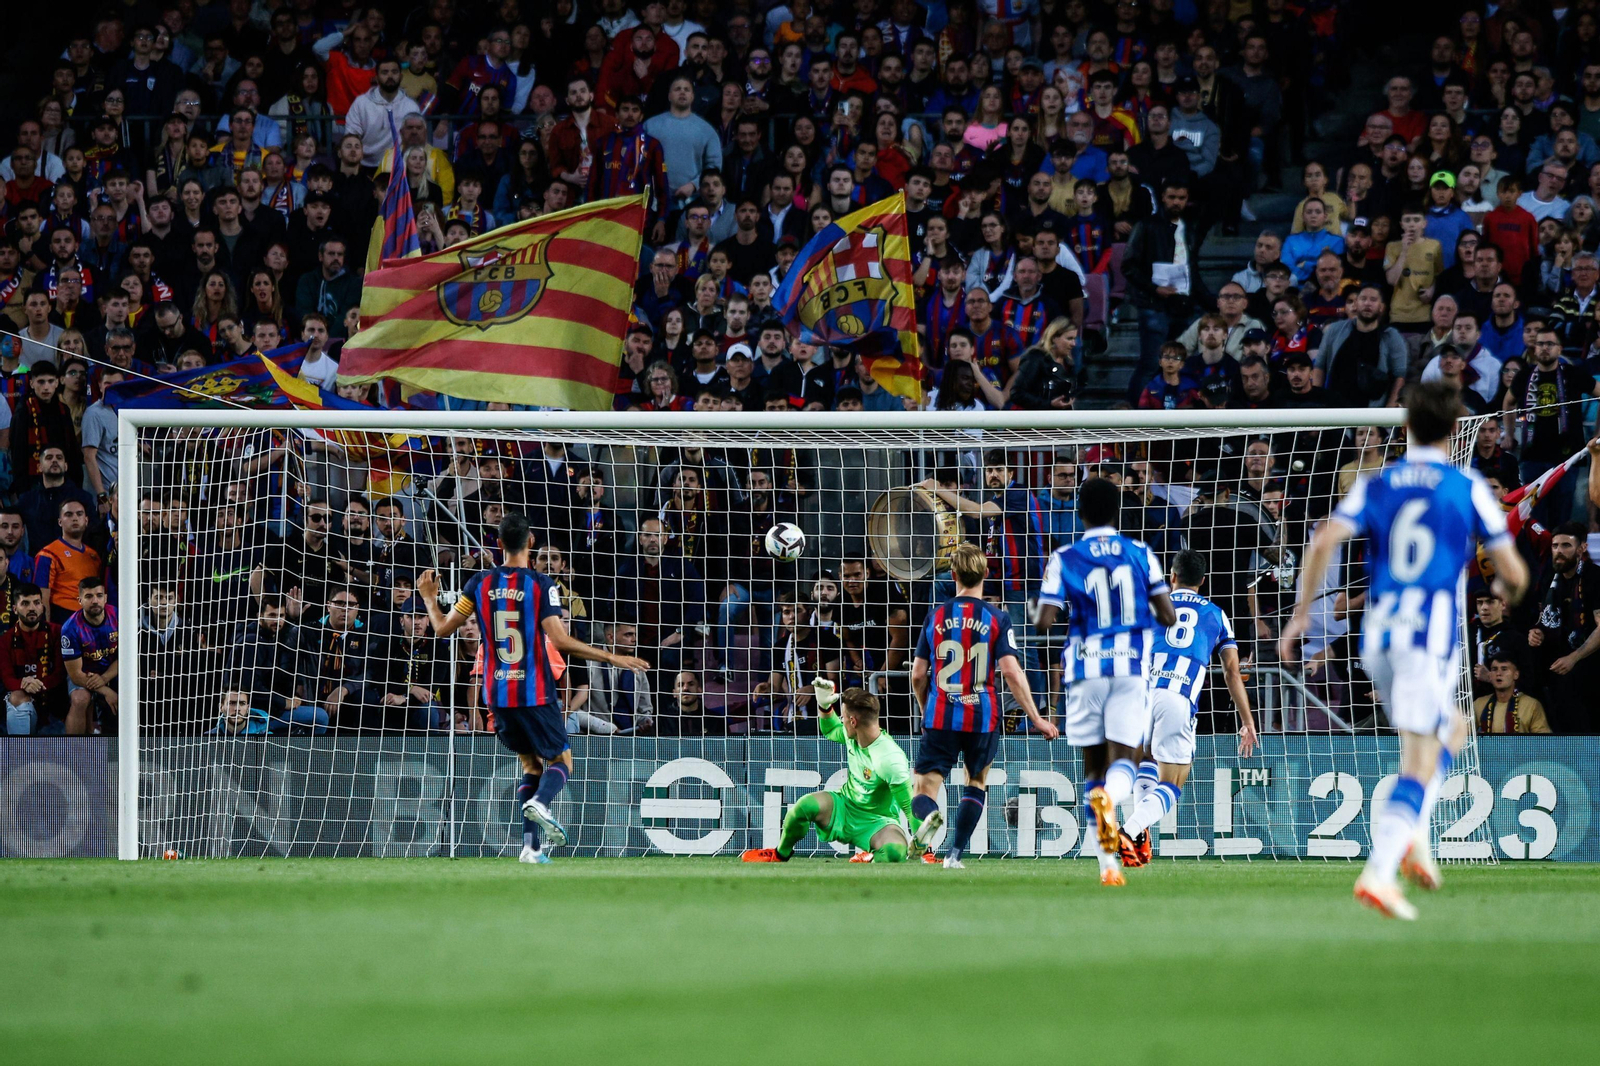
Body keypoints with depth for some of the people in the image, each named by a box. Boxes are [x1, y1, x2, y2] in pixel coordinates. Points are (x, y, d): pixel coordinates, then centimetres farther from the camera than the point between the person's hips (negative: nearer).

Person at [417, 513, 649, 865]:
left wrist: (429, 598, 27)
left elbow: (443, 628, 7)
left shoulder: (480, 583, 1)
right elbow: (560, 641, -18)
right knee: (560, 761, 11)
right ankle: (540, 803, -24)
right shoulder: (541, 585, -10)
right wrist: (612, 658, -13)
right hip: (536, 695, -4)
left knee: (531, 765, 19)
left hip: (497, 695, 4)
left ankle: (530, 846, 3)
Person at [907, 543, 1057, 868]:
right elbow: (1012, 672, -12)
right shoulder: (996, 619, -3)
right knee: (977, 781, 24)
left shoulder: (935, 617, 3)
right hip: (983, 718, 0)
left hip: (940, 717, 0)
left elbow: (917, 676, 6)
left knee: (924, 790, 0)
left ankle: (929, 814, -37)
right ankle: (955, 854, 15)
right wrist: (1036, 719, -6)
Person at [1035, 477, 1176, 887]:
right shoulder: (1140, 554, 4)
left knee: (1093, 764, 11)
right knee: (1123, 760, -2)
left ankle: (1107, 861, 8)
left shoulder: (1064, 559, -1)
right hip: (1132, 668, 0)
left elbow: (1043, 625, -8)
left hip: (1086, 668, 0)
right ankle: (1110, 797, -40)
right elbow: (1168, 617, 1)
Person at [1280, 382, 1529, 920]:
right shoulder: (1468, 488, 1)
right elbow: (1512, 572, 0)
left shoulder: (1376, 485, 10)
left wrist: (1301, 612, 1)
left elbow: (1324, 539, -5)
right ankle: (1379, 872, -22)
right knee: (1420, 762, -7)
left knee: (1451, 730, 27)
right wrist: (1507, 588, 24)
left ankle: (1412, 836, 11)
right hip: (1431, 633, -5)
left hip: (1377, 634, 5)